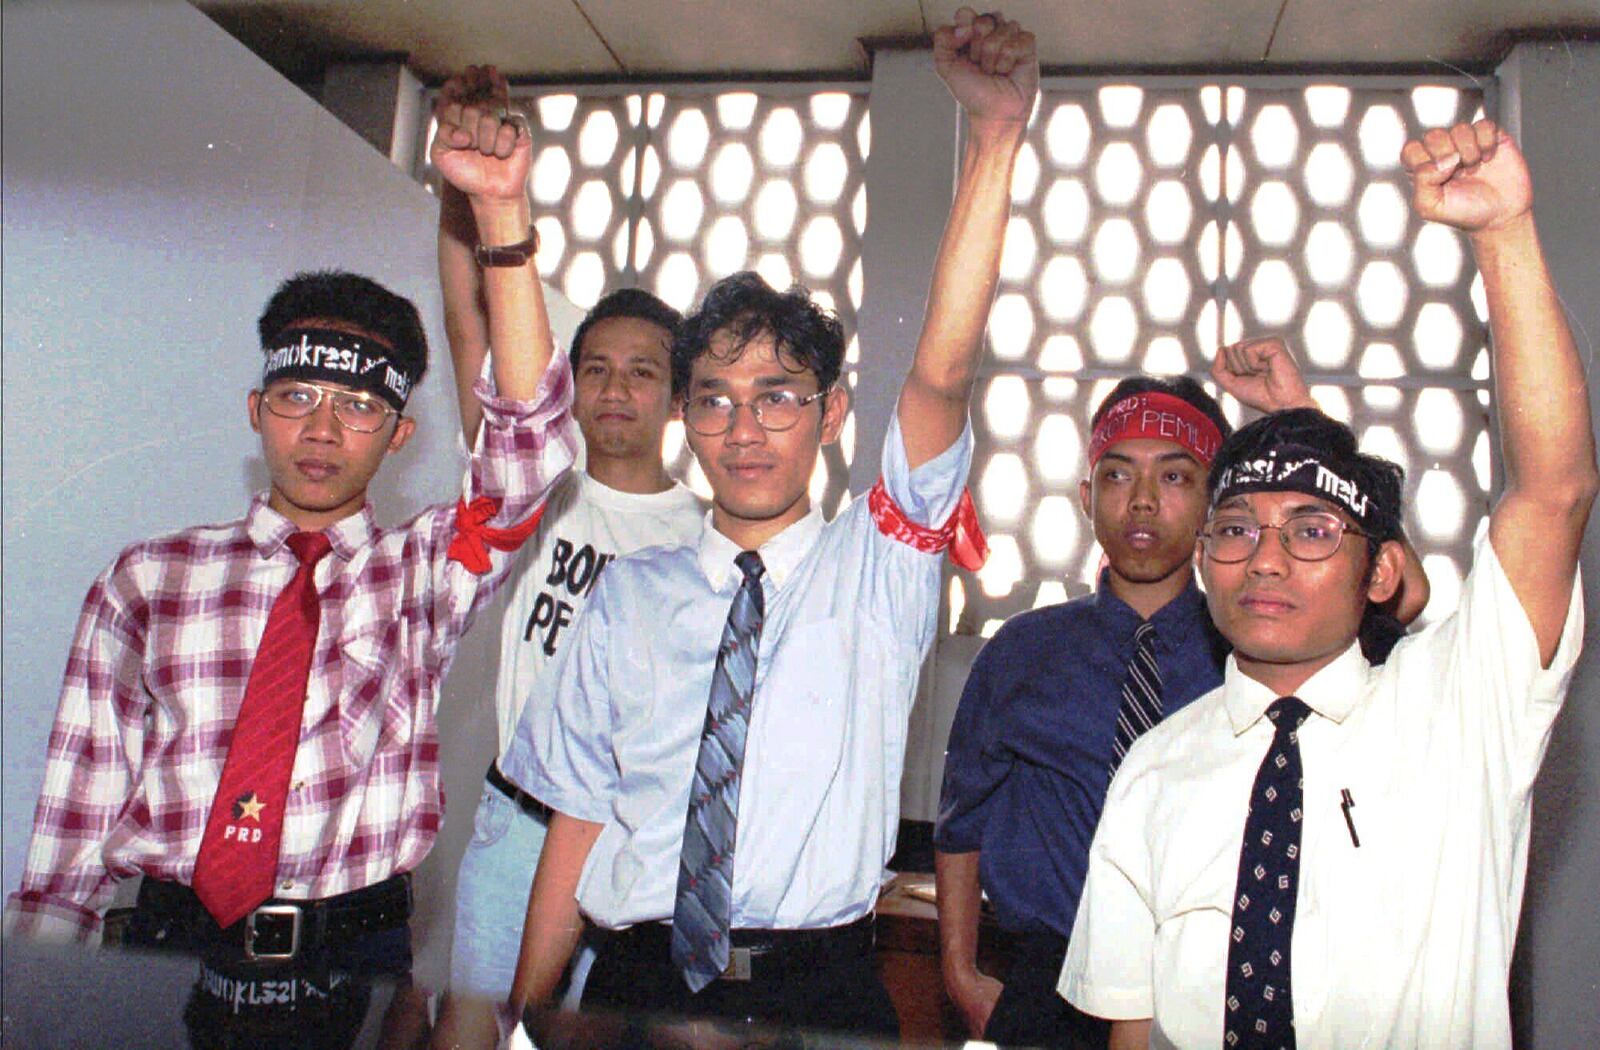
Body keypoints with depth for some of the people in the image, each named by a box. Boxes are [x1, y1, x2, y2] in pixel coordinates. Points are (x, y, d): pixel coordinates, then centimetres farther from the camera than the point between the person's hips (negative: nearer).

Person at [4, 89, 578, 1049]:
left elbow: (532, 452, -15)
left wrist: (502, 212, -21)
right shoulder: (146, 580, 6)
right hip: (168, 953, 0)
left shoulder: (422, 574, 2)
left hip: (352, 969, 0)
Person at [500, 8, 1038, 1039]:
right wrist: (525, 1017, 0)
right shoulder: (629, 595, 4)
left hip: (823, 991, -1)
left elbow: (945, 372, -16)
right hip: (639, 986, 2)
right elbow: (579, 818, 5)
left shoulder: (880, 566, -2)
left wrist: (997, 133, -24)